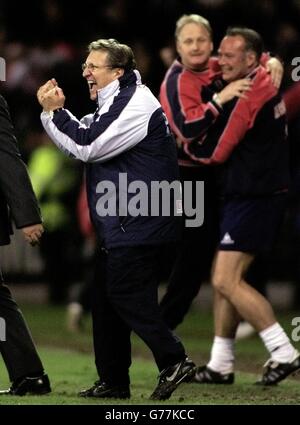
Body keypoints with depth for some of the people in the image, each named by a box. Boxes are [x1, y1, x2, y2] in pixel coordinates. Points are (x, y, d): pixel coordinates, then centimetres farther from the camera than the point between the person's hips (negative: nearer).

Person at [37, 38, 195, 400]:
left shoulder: (137, 106, -15)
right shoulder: (115, 104, 20)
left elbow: (88, 146, -19)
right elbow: (79, 148, 20)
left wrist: (55, 112, -9)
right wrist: (54, 113, 6)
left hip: (137, 224, -11)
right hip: (119, 224, 11)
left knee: (125, 294, -11)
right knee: (107, 300, 10)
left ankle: (173, 360, -6)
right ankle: (114, 381, 15)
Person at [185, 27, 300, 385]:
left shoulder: (245, 97, -18)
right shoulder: (264, 82, 8)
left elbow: (213, 152, -14)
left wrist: (184, 144, 4)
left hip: (253, 198, -10)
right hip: (249, 196, 10)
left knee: (228, 281, -12)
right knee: (223, 279, 12)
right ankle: (221, 365, 16)